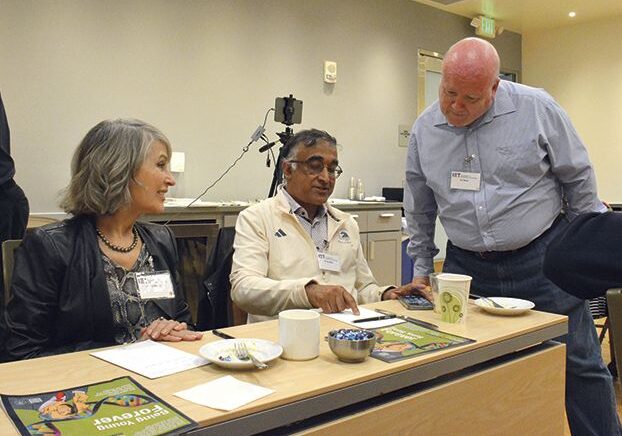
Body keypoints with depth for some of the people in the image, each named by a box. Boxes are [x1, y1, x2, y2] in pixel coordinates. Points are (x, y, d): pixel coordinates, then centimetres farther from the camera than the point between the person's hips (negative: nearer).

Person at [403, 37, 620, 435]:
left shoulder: (537, 108, -8)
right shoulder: (424, 129, 0)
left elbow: (578, 179, 1)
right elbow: (420, 209, 11)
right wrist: (421, 268, 13)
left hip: (542, 257, -2)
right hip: (466, 266, 2)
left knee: (579, 364, 6)